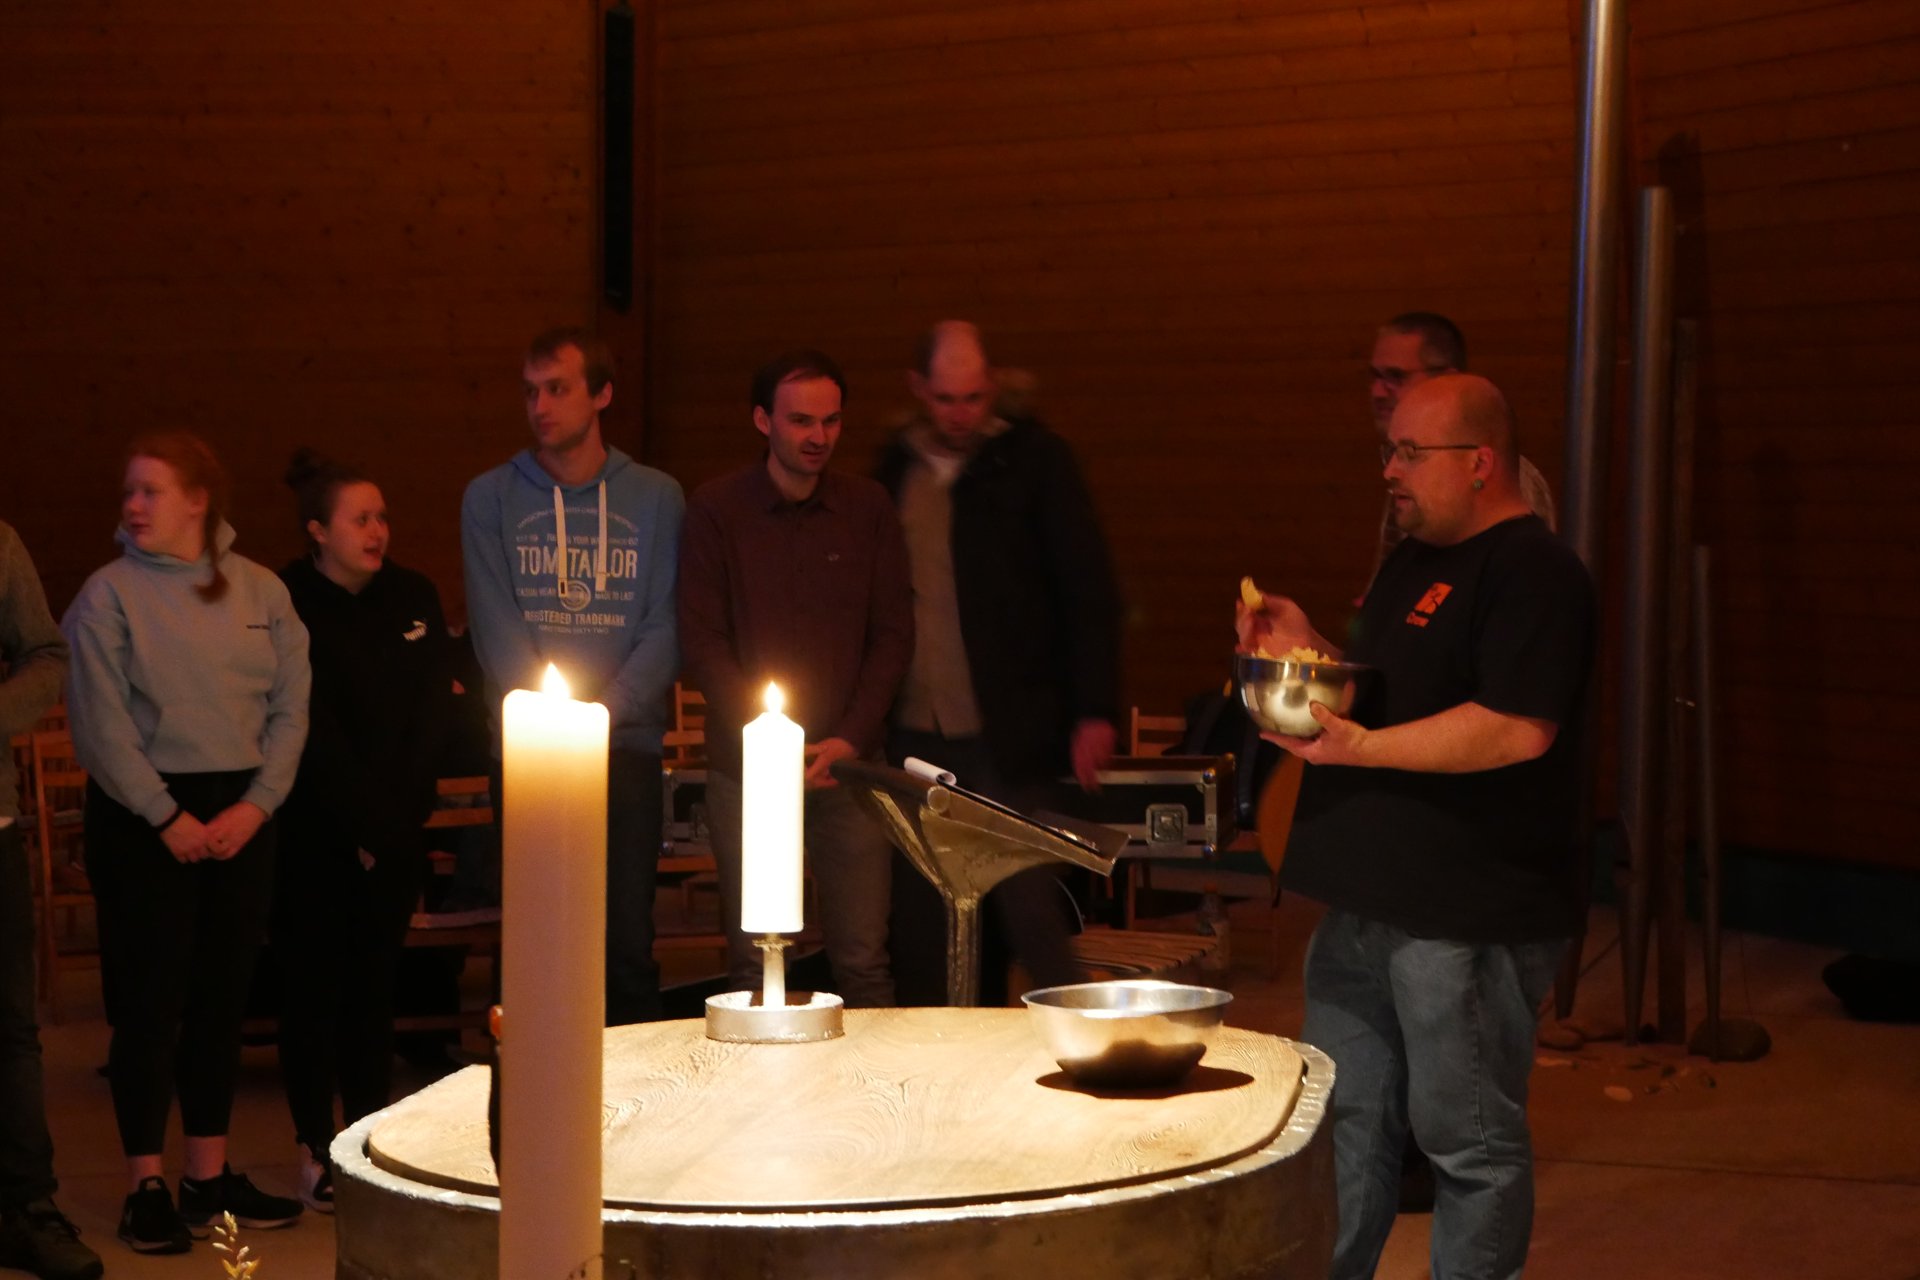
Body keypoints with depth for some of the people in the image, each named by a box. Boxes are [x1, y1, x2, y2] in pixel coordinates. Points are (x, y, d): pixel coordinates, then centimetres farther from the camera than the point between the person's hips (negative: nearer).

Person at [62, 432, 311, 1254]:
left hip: (242, 812, 4)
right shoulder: (110, 594, -4)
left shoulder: (260, 592, 6)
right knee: (149, 998, -2)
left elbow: (290, 708, 4)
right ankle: (145, 1187, 6)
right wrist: (167, 818, -14)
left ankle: (211, 1177, 19)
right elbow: (102, 725, -9)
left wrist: (255, 805, -8)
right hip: (143, 815, -3)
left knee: (222, 996, 9)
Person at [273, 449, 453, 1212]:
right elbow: (312, 731, -10)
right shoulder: (287, 606, -7)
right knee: (313, 983, -1)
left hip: (393, 833, 4)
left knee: (375, 983, 7)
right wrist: (365, 820, -11)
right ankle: (316, 1152, 5)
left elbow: (432, 718, 3)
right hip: (314, 833, -4)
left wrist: (395, 817, -6)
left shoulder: (415, 599, 7)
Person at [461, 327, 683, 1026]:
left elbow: (664, 631, 1)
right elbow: (497, 629, 0)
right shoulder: (491, 497, 8)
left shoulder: (656, 498, 8)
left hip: (627, 746, 0)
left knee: (628, 943, -1)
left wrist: (603, 709, -12)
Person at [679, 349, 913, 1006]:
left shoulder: (868, 507, 7)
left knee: (864, 959, -1)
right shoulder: (716, 509, 1)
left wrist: (849, 739, -6)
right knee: (754, 962, 1)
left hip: (847, 762, 1)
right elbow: (703, 641, -2)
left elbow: (893, 635, 6)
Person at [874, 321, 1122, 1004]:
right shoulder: (897, 465, 10)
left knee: (1031, 912, -6)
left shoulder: (1034, 457, -2)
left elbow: (1089, 589, -3)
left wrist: (1095, 712, -9)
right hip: (915, 736, 4)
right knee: (921, 928, 6)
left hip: (1007, 736, -4)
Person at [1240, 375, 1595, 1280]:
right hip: (1368, 899, 10)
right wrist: (1307, 649, 6)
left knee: (1468, 1138, 2)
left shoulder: (1533, 574, -14)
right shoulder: (1412, 560, 16)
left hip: (1466, 919, -10)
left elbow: (1518, 728, -26)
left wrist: (1359, 746, -25)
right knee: (1344, 1117, 17)